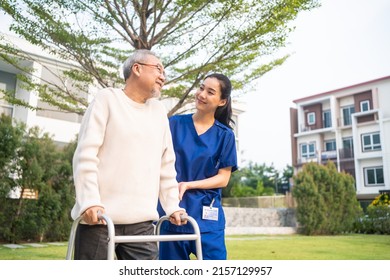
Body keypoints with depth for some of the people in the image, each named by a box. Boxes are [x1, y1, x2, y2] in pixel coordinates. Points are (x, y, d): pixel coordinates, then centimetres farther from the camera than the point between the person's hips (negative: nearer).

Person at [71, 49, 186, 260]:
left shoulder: (159, 111, 16)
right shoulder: (107, 99, 1)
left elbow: (166, 166, 18)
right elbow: (85, 155, -8)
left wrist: (172, 206, 13)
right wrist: (90, 201, -17)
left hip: (141, 221, 5)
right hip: (100, 217, -4)